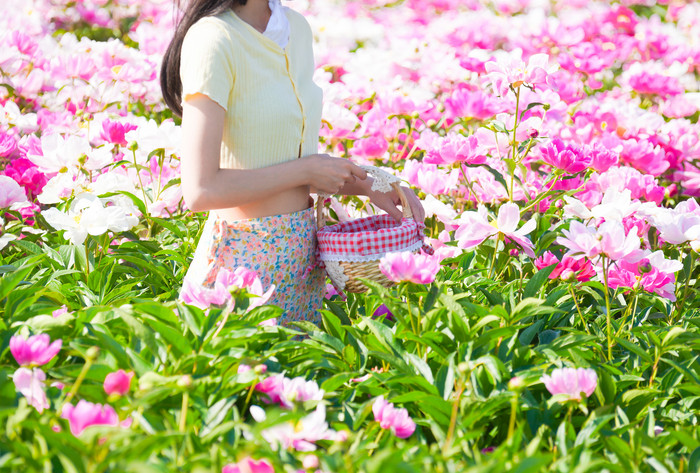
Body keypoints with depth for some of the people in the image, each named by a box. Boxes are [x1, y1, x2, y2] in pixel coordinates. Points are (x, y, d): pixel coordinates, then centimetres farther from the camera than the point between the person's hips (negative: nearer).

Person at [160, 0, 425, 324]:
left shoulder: (297, 27, 7)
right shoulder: (213, 39, -18)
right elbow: (200, 191, -23)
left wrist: (368, 185, 4)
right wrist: (307, 170, -15)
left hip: (304, 249, 8)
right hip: (245, 257, -8)